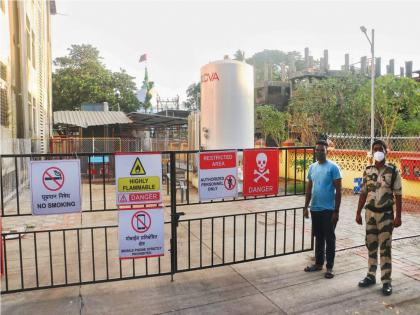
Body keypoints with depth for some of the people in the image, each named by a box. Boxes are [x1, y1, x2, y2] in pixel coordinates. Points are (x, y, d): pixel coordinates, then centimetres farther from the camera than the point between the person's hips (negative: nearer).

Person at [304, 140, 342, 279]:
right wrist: (306, 207, 10)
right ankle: (318, 263, 29)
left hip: (328, 210, -5)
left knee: (329, 238, 5)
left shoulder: (333, 167, -10)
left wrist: (336, 211, -13)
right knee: (318, 237, 16)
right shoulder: (312, 167, 8)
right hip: (315, 209, 6)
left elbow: (338, 190, -11)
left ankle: (329, 267, 17)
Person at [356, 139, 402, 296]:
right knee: (371, 245, 12)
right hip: (370, 212, 3)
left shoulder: (393, 171, -7)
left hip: (386, 214, -3)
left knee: (385, 248, 2)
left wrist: (398, 216, -8)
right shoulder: (367, 171, 3)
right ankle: (371, 276, 24)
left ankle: (386, 281, 13)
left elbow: (398, 195, -5)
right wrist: (358, 212, 6)